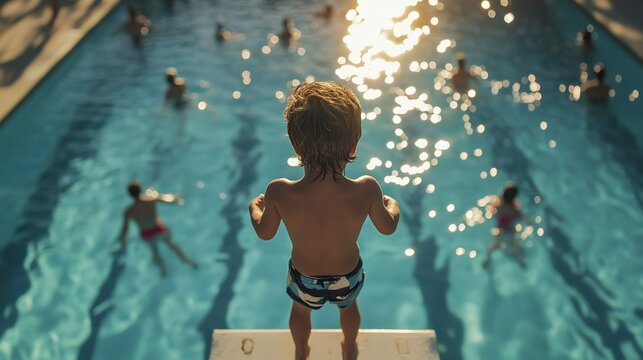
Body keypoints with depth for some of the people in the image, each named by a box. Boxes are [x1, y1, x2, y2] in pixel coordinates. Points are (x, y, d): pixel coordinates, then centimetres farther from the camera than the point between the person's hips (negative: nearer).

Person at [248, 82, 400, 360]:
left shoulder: (279, 192, -35)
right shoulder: (366, 190, -34)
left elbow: (265, 233, -14)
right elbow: (387, 228, -13)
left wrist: (254, 208, 8)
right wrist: (393, 207, 10)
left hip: (305, 278, 0)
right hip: (347, 276, 1)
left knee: (300, 310, 35)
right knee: (348, 307, 36)